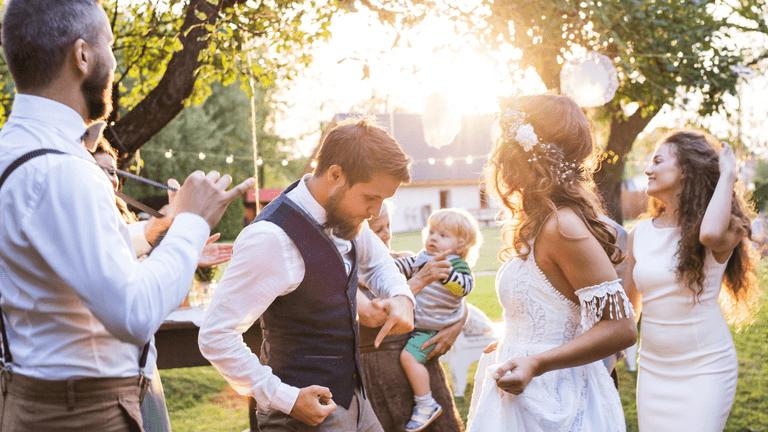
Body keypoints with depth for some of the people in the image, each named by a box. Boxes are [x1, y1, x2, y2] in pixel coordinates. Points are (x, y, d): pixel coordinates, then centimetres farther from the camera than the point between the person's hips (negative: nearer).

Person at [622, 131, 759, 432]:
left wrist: (727, 175, -20)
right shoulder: (639, 235, 5)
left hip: (706, 369, -5)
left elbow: (711, 233, -35)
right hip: (653, 370, 5)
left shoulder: (725, 230, -8)